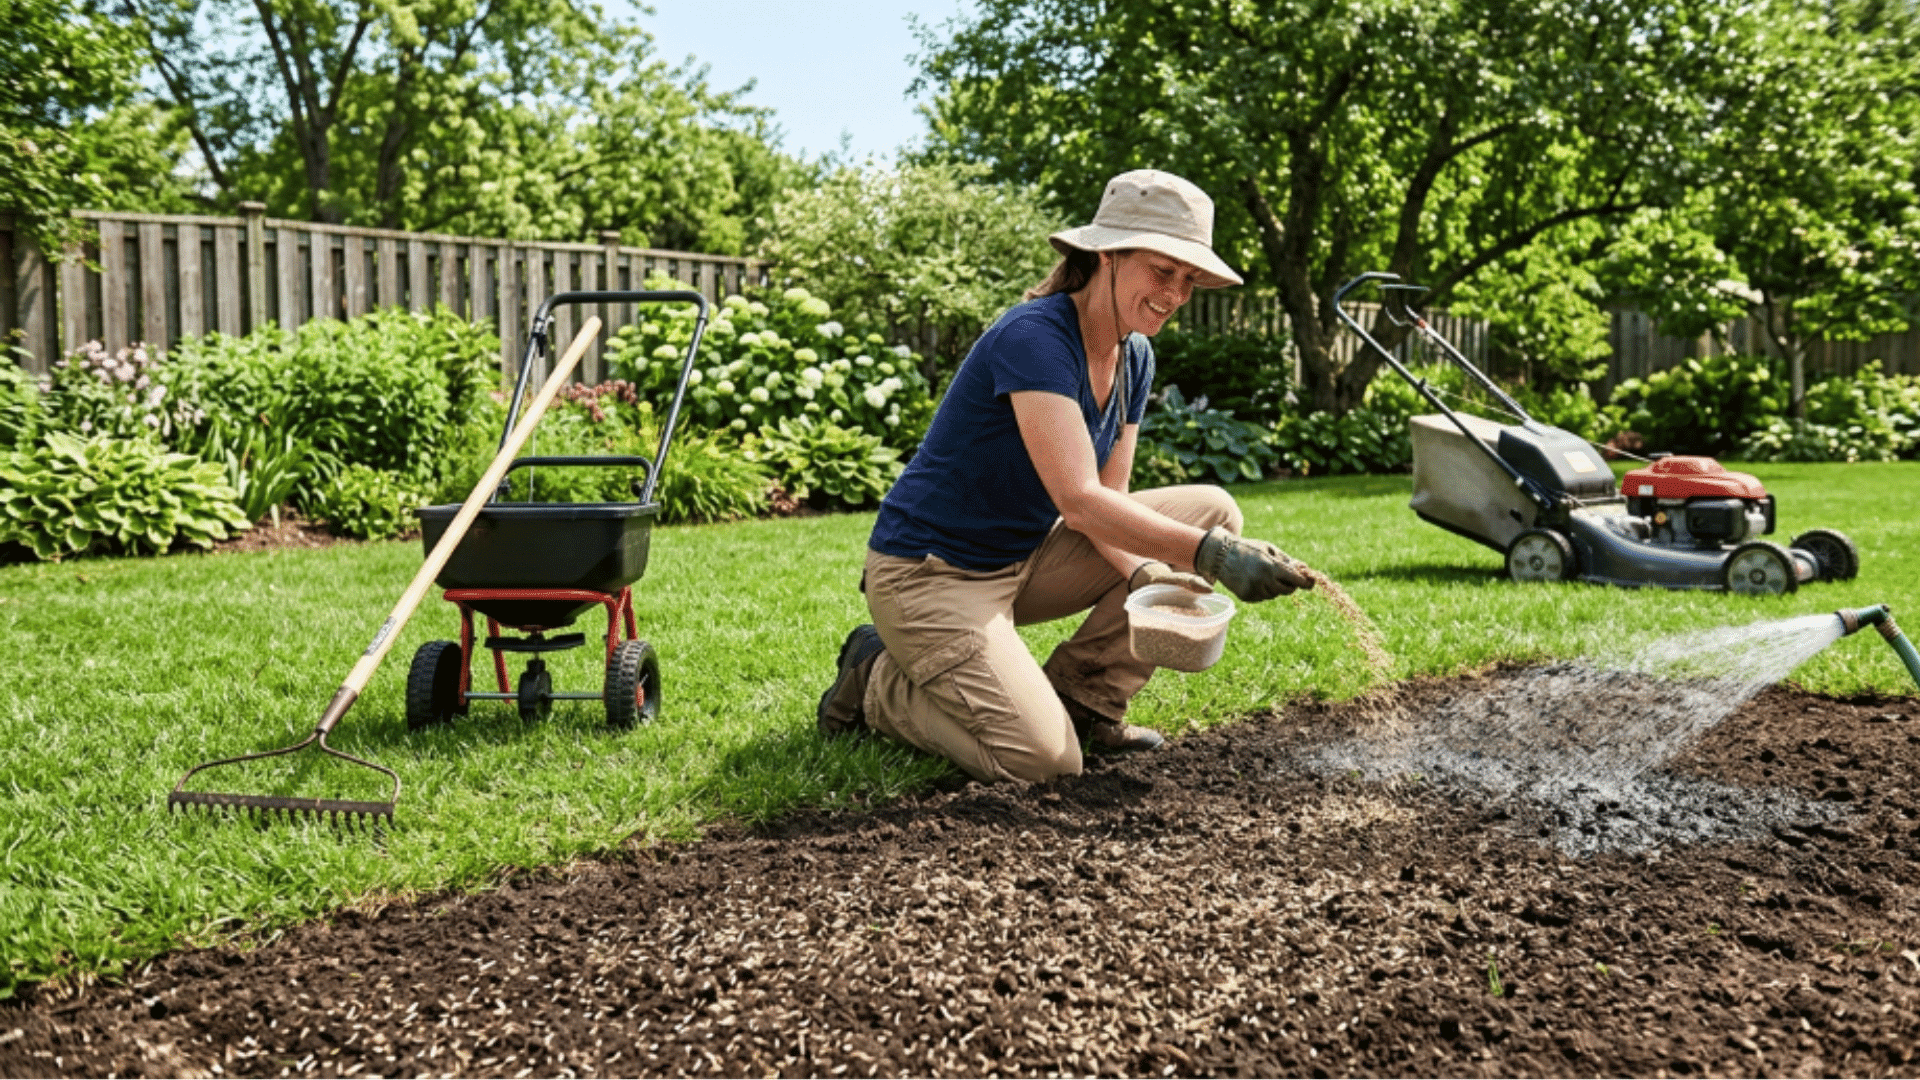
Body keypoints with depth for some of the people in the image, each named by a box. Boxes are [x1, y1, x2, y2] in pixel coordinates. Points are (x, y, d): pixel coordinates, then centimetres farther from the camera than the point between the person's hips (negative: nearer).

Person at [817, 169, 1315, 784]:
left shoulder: (1135, 357, 3)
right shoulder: (1034, 337, -24)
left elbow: (1108, 502, 3)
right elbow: (1078, 500, -34)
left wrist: (1141, 573, -18)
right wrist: (1210, 552, -41)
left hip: (1024, 560, 9)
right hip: (932, 571, -9)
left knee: (1213, 511, 0)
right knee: (1042, 759, -24)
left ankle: (1081, 698, 4)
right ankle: (878, 680, 3)